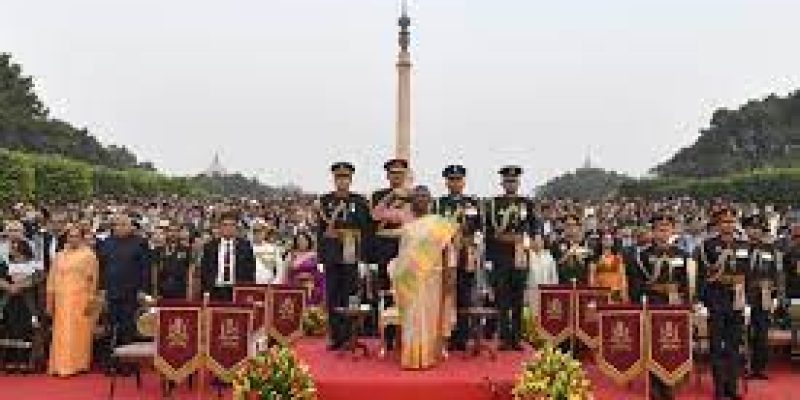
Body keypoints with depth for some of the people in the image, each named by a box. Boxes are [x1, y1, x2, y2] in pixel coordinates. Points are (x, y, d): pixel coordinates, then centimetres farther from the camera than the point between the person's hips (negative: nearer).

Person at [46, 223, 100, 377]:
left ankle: (78, 365, 5)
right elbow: (52, 279, 12)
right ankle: (61, 365, 9)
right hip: (62, 300, 4)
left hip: (81, 299, -4)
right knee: (62, 333, 4)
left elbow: (93, 280, -5)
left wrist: (91, 300, -11)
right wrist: (50, 300, 6)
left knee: (79, 332, -1)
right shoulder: (59, 256, 12)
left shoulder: (89, 255, -1)